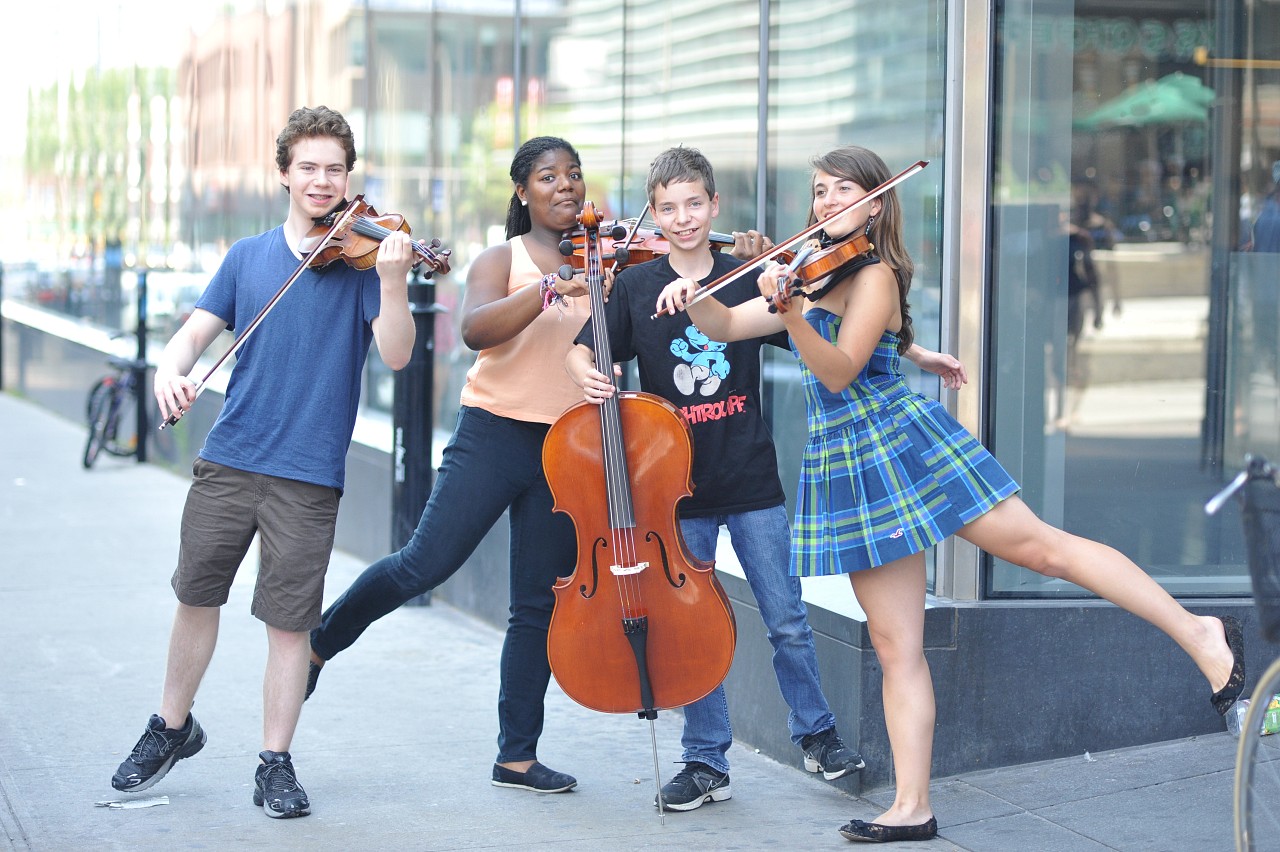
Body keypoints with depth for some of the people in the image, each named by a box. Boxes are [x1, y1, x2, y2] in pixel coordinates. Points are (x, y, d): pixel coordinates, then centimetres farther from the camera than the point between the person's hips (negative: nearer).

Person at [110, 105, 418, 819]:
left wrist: (393, 282, -31)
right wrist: (170, 372, -16)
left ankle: (276, 764, 11)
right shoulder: (248, 257, 9)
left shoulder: (366, 258, -2)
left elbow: (396, 354, -14)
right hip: (228, 458, 3)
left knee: (288, 620, -1)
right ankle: (173, 727, 31)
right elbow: (195, 333, 7)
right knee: (197, 595, 11)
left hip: (309, 473, -3)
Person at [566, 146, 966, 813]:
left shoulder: (749, 278, 0)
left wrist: (914, 354, 0)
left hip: (751, 483, 0)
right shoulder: (635, 287, 0)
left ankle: (817, 735, 23)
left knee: (787, 621, 4)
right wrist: (588, 375, -21)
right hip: (677, 486, 0)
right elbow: (583, 351, 2)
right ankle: (706, 763, 15)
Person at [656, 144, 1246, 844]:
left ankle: (1200, 635, -8)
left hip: (901, 441, -7)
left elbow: (839, 370, -18)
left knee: (1039, 546, -12)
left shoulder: (873, 275, -7)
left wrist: (790, 311, -32)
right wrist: (693, 297, -2)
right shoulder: (812, 276, 17)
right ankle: (911, 809, 2)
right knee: (895, 644, 4)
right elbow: (727, 326, 18)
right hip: (845, 466, 7)